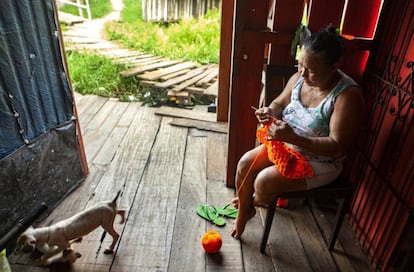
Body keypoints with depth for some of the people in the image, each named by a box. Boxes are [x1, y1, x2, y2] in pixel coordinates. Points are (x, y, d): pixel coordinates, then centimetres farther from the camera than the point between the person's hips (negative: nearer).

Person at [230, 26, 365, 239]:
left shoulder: (348, 95, -25)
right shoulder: (299, 78, -7)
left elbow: (337, 147, -27)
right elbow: (280, 103, 8)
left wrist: (293, 137, -38)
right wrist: (270, 112, -17)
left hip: (319, 161, -6)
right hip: (286, 142, 6)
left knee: (264, 181, -21)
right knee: (245, 163, -9)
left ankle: (254, 201, 18)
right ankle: (244, 211, 17)